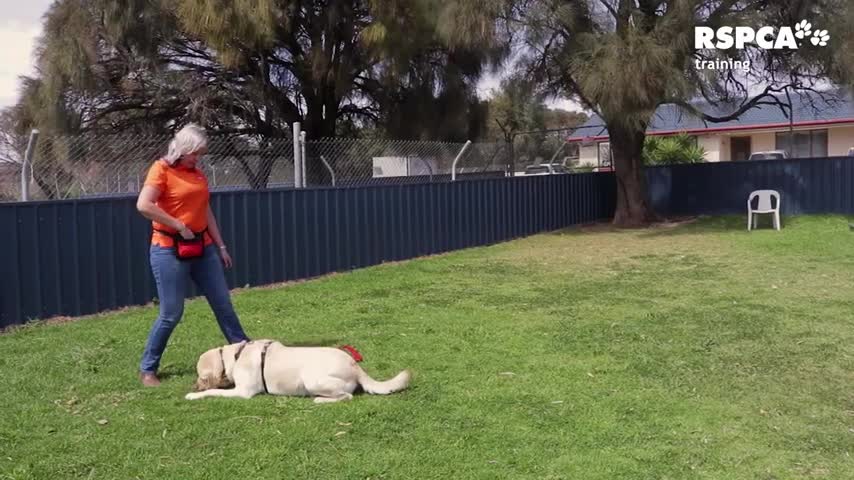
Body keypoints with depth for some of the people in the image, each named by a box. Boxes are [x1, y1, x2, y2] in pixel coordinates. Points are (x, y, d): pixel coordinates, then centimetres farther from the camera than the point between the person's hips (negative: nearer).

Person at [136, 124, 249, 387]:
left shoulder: (198, 174, 12)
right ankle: (147, 369, 13)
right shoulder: (162, 169, -8)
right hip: (169, 249, -6)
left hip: (203, 247, 7)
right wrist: (179, 226, -16)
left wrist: (220, 245, 15)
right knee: (171, 313, -3)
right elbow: (143, 205, -20)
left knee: (223, 304, 10)